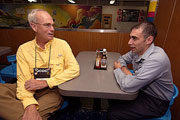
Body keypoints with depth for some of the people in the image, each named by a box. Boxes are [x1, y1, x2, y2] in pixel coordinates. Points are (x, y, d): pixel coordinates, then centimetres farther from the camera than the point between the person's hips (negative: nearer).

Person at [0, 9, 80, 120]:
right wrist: (30, 105, -26)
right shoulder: (23, 49, 2)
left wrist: (45, 82, -16)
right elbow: (23, 80, -6)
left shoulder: (62, 44, 0)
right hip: (31, 89, 2)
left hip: (53, 90, -1)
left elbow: (75, 69, -9)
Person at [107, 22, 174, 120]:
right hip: (142, 90, 7)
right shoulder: (137, 50, -8)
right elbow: (122, 59, 9)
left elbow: (127, 86, -34)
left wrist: (118, 68, -15)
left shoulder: (156, 59, -33)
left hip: (156, 102, -7)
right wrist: (125, 70, -14)